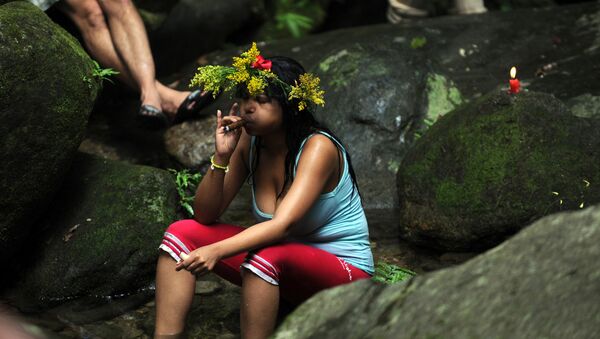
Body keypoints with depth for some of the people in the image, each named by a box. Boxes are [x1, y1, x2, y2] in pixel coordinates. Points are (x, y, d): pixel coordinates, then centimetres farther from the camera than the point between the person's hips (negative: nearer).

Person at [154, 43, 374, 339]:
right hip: (279, 269, 7)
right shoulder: (249, 143, -2)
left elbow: (283, 224, -33)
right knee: (182, 232, -6)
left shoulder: (318, 148, -20)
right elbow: (205, 215, -2)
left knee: (267, 256, -37)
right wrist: (221, 157, -17)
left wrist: (217, 251, -45)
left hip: (343, 270, -7)